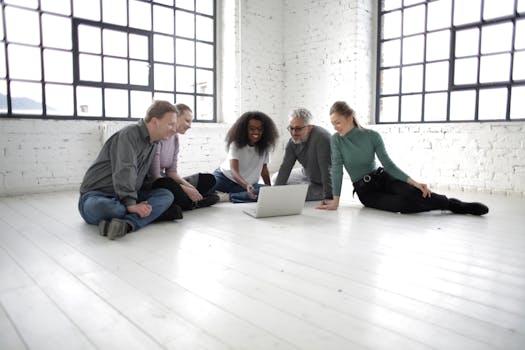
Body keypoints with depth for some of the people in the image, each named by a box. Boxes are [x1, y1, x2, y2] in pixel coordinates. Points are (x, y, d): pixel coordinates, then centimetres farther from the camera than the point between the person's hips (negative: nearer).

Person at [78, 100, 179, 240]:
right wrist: (131, 205, -34)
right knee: (101, 207, -42)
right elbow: (124, 172, -27)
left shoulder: (153, 143, 10)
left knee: (166, 195, -17)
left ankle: (126, 224, -36)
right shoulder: (129, 134, -16)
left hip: (126, 197, 7)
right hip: (97, 195, -7)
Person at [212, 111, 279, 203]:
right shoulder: (236, 144, -15)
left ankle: (230, 196, -26)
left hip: (249, 184, 4)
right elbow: (234, 171, -27)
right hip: (225, 178, -4)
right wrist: (246, 185, -45)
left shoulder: (265, 146, -2)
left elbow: (264, 169, 8)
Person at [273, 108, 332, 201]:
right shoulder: (292, 142, -10)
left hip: (322, 184, -7)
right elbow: (285, 167, -13)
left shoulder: (321, 137, -32)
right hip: (307, 175, 7)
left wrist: (328, 197, -34)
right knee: (276, 178, 9)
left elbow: (326, 169, -34)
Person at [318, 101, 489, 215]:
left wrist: (414, 182, -18)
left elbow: (388, 164, -9)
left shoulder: (372, 136, -10)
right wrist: (335, 201, -22)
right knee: (405, 204, -28)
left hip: (382, 178, 1)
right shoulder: (336, 139, -11)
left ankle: (456, 205, -14)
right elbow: (336, 169, -15)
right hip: (365, 190, -1)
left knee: (413, 192, -30)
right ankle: (452, 206, -12)